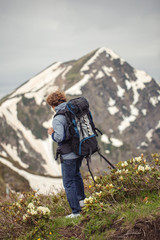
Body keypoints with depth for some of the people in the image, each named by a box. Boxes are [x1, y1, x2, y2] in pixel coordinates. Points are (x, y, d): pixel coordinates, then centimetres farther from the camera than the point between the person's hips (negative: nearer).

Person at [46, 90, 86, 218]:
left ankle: (76, 211, 8)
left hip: (68, 155, -8)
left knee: (69, 182, 4)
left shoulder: (57, 119, -18)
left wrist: (52, 133, -7)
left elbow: (59, 137, -27)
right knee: (76, 173, 32)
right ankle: (81, 199, 43)